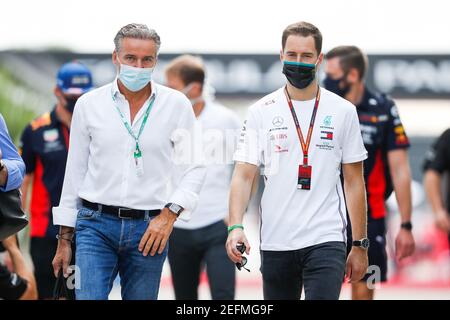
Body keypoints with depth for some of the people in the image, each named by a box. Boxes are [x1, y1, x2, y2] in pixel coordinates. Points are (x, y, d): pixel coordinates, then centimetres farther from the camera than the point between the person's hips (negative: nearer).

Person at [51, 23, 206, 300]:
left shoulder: (176, 105, 2)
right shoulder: (89, 104, 4)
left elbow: (195, 168, 5)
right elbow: (75, 173, 11)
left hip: (149, 228, 0)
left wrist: (169, 214, -10)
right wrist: (64, 239, 10)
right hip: (96, 225, 0)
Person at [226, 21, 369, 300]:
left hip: (326, 241, -2)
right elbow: (244, 175, -2)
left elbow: (354, 181, 8)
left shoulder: (343, 111, 4)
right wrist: (235, 226, -19)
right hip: (275, 243, 2)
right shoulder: (262, 112, 3)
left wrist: (361, 245, 6)